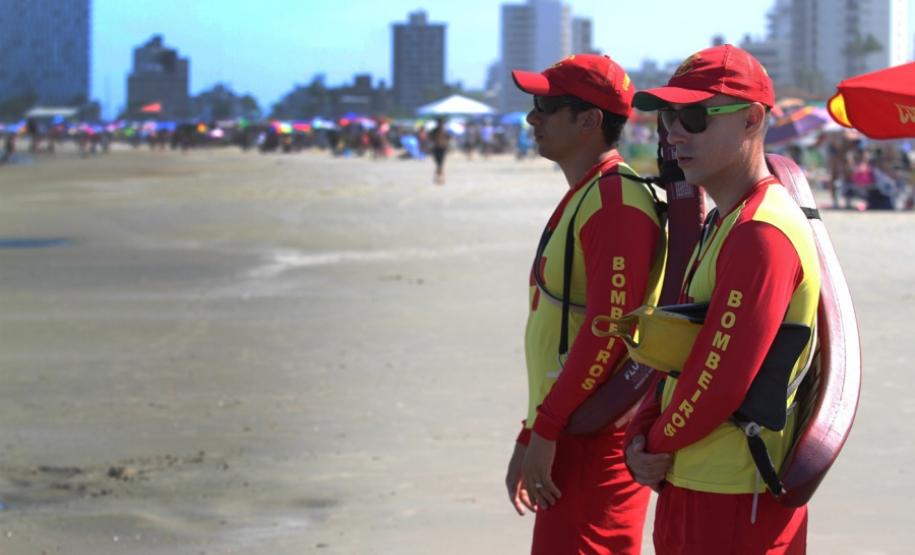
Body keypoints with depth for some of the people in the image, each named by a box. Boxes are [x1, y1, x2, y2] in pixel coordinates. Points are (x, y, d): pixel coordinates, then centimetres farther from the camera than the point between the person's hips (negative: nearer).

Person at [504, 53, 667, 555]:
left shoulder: (615, 201, -15)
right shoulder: (579, 198, 18)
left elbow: (609, 332, -23)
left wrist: (544, 430, -21)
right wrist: (531, 437, 21)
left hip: (597, 441, -10)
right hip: (572, 434, 10)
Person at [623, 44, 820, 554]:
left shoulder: (762, 234, -19)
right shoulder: (720, 224, 15)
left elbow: (724, 375, -22)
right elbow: (676, 350, 17)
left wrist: (657, 443, -7)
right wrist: (642, 436, 3)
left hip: (738, 501, -10)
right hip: (686, 485, 10)